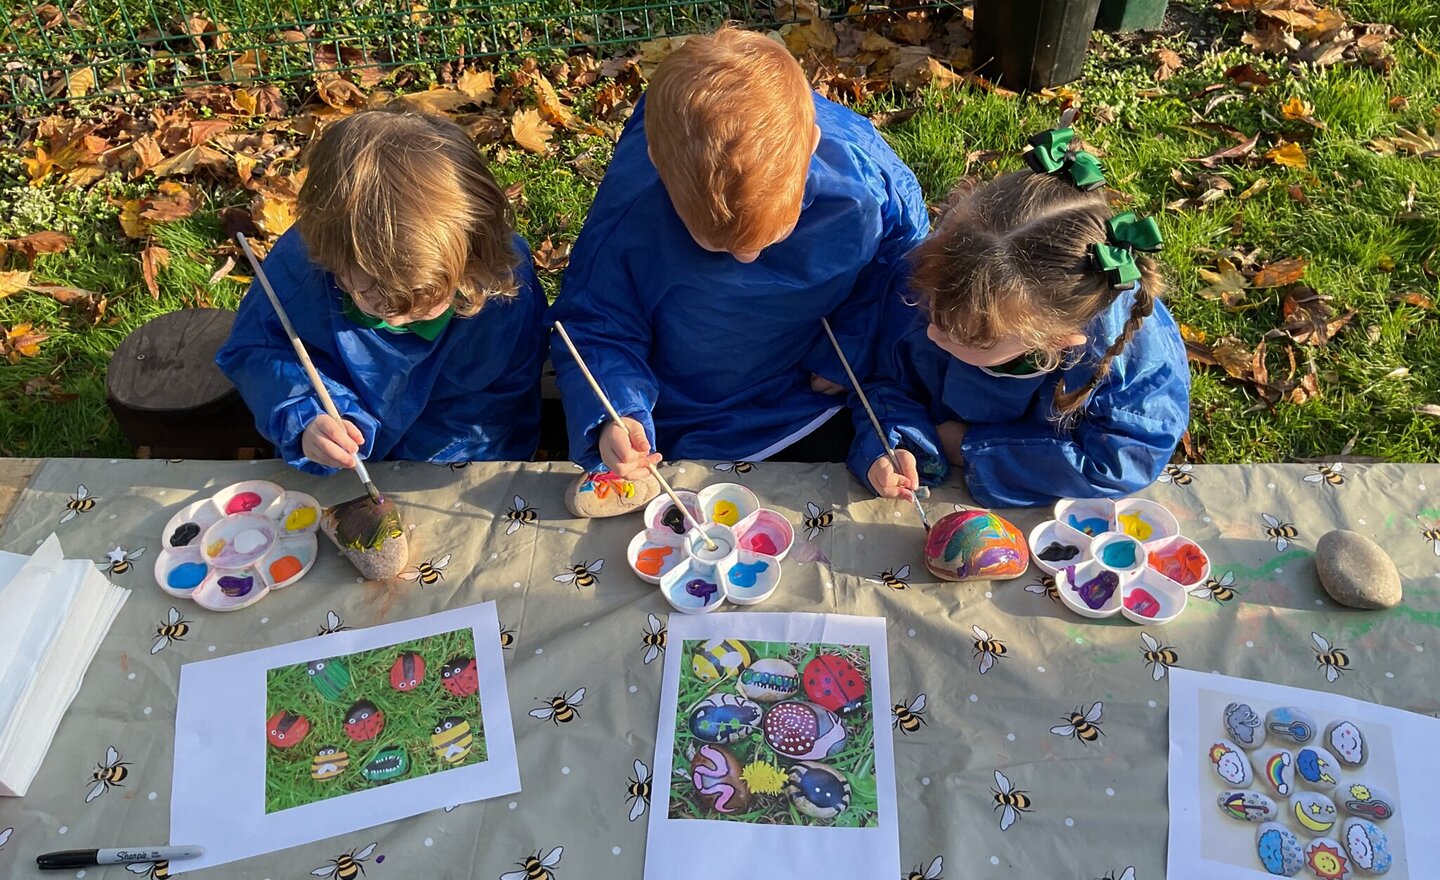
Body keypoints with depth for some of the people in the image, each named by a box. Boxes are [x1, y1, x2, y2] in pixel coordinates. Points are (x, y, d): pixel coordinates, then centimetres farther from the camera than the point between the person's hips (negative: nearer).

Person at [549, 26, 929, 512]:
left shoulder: (864, 179, -26)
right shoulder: (628, 212, -30)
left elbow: (903, 255, -3)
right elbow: (595, 326, -17)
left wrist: (852, 347, -10)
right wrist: (613, 416, -36)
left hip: (812, 404, 2)